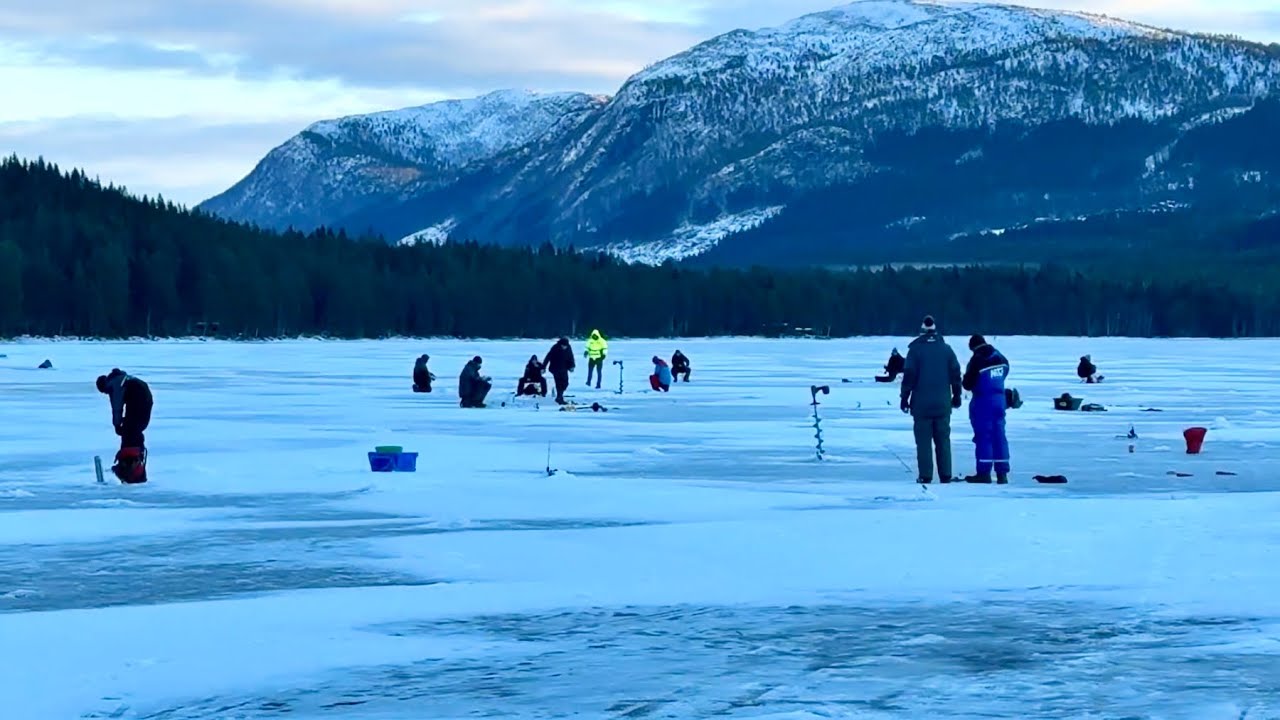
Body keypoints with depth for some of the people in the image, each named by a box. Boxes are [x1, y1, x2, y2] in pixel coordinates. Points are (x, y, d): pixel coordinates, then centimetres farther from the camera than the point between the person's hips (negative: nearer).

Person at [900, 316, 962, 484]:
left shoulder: (915, 349, -5)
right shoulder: (946, 349, 4)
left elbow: (909, 375, -6)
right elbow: (955, 374, 8)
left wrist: (905, 397, 0)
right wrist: (956, 396, 17)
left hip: (921, 404, -3)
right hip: (943, 404, 3)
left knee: (923, 441, 0)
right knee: (943, 440, 9)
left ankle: (925, 476, -5)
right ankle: (945, 475, 6)